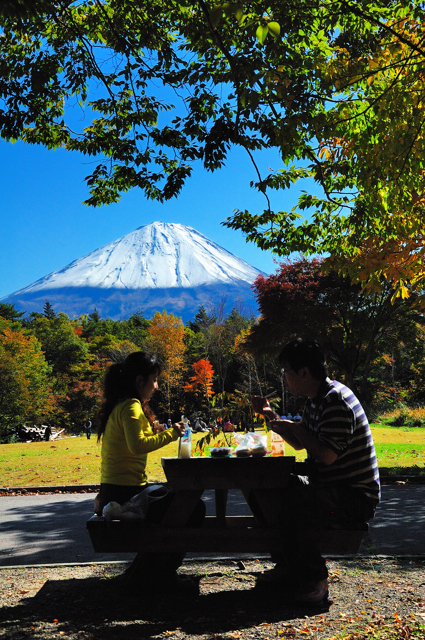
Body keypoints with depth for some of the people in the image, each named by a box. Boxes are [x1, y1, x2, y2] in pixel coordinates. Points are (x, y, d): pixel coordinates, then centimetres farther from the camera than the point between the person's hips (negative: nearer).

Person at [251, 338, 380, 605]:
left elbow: (327, 455, -29)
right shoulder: (317, 400, 11)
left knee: (296, 499, -34)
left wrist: (295, 428, -15)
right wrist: (272, 416, 12)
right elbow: (299, 444, 22)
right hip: (330, 487, 10)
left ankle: (314, 581, -17)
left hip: (357, 497, -10)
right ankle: (287, 566, 14)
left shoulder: (337, 400, -22)